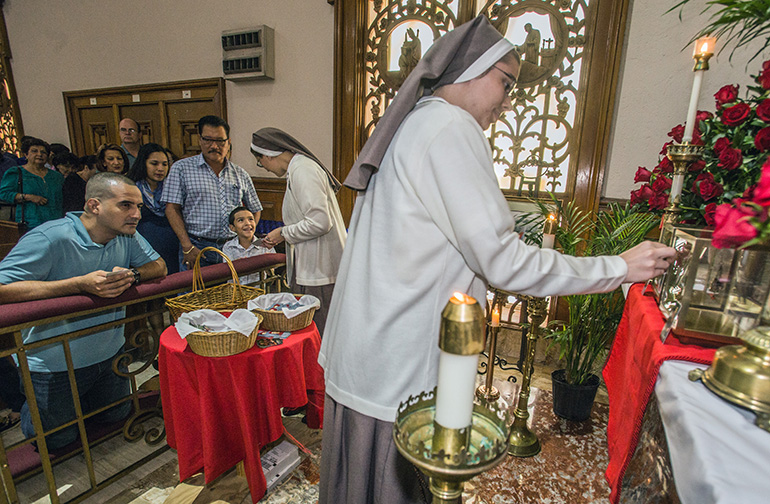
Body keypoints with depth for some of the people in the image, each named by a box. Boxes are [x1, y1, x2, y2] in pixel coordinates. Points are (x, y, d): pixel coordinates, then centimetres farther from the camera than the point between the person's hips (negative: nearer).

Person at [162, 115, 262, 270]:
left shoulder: (241, 174, 12)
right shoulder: (181, 168, 5)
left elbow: (255, 210, 18)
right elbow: (172, 209, -1)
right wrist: (188, 247, -10)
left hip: (232, 249, 2)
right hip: (197, 247, -2)